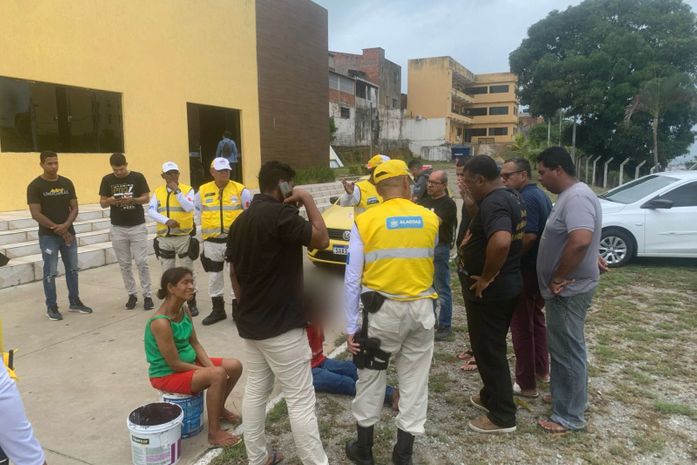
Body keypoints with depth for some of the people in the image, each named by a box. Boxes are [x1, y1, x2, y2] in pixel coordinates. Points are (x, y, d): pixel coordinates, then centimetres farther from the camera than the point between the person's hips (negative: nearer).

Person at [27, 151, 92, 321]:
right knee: (50, 273, 1)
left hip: (69, 233, 4)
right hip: (48, 236, -4)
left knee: (72, 269, 11)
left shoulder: (67, 183, 5)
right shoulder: (35, 186, -7)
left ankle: (74, 302, 23)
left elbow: (74, 208, 4)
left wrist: (65, 226, -14)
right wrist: (58, 230, -12)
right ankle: (51, 307, 12)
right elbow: (36, 214, -12)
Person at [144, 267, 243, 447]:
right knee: (218, 375, -28)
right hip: (167, 374, -8)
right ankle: (214, 432, -12)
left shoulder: (184, 310, -3)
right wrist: (211, 371, -16)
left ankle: (218, 408, 26)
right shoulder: (161, 323, -29)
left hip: (189, 362, 9)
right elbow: (175, 364, -25)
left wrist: (210, 367, -10)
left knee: (235, 366, 1)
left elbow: (195, 343, 5)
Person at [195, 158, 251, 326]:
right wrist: (207, 226, 13)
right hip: (212, 242, 3)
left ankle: (238, 309, 17)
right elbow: (197, 210, 17)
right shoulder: (203, 191, 2)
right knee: (214, 277, 11)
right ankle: (218, 310, 24)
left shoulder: (240, 190, -5)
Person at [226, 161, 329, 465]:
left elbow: (233, 272, 13)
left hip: (249, 323, 9)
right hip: (282, 325, -9)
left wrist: (247, 306, 19)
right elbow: (321, 239, -13)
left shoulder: (241, 220, 9)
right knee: (300, 400, 0)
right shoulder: (279, 214, -18)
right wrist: (308, 200, -6)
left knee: (255, 390, 17)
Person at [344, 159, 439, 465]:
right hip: (421, 308, 2)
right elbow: (429, 260, 9)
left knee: (371, 376, 15)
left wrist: (351, 327, -3)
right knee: (414, 379, 14)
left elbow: (352, 280, -9)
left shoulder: (365, 222, -9)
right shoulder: (430, 219, -3)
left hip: (382, 310, -2)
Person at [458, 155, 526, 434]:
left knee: (489, 351, 3)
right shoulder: (510, 197, 10)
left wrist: (486, 277, -27)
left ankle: (502, 416, 16)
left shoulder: (493, 203, -23)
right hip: (508, 284, 10)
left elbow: (501, 242, -40)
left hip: (489, 290, -10)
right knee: (491, 347, 22)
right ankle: (490, 396, 38)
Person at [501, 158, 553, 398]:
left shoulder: (526, 198, -19)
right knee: (536, 319, 21)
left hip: (525, 270, -10)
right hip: (539, 268, 10)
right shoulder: (540, 195, 12)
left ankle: (526, 384, 7)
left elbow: (529, 236, -29)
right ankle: (541, 370, 34)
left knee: (521, 326, -1)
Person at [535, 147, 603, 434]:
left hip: (568, 289, -10)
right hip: (565, 288, 10)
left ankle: (570, 417, 13)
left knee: (568, 351, 1)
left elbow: (581, 241, -35)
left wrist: (558, 278, -26)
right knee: (562, 348, 21)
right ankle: (564, 396, 37)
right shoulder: (569, 196, 12)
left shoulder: (577, 197, -22)